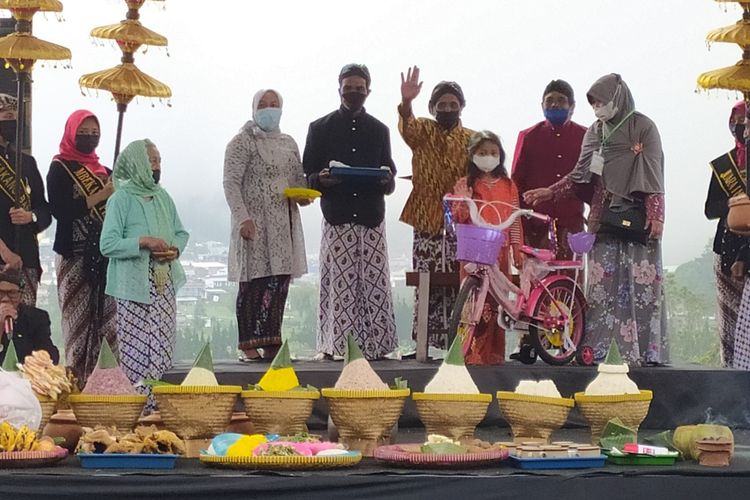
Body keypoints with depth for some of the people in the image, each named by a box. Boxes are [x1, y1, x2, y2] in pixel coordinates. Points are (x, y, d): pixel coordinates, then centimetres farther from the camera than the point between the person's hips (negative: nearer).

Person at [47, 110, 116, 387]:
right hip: (75, 255, -5)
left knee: (105, 319, 0)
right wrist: (102, 195, -13)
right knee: (78, 320, -7)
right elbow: (59, 210, -12)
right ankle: (77, 377, -6)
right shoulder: (60, 169, 0)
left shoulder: (104, 171, 17)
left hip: (104, 255, 5)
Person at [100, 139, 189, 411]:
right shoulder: (121, 199, -6)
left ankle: (157, 403, 10)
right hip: (134, 286, -6)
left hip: (164, 284, 6)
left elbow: (181, 233, 21)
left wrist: (175, 249, -1)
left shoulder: (163, 197, 13)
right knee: (136, 348, -7)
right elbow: (107, 244, -12)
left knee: (163, 346, 5)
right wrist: (143, 241, -20)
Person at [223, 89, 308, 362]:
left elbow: (299, 178, 24)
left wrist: (303, 194, 0)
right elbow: (231, 183, -8)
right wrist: (242, 217, -19)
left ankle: (272, 344, 6)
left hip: (284, 223, 6)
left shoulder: (288, 143, 18)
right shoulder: (242, 142, -2)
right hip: (255, 223, -6)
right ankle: (249, 347, -7)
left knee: (280, 282, 3)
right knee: (253, 281, -8)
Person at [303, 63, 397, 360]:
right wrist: (322, 179, -13)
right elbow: (308, 176, 9)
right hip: (337, 218, -2)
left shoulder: (379, 130, 18)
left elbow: (389, 179, 18)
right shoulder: (321, 128, 12)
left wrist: (387, 180, -5)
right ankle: (333, 345, -4)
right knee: (338, 284, -7)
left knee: (374, 282, -4)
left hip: (371, 218, 2)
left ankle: (374, 345, -2)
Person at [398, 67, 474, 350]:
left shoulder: (472, 140, 11)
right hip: (427, 222, -1)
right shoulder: (423, 131, 7)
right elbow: (407, 127, -17)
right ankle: (425, 341, 3)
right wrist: (406, 102, -39)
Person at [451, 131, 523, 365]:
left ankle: (495, 353, 9)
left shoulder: (508, 186, 12)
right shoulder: (465, 184, 5)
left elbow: (515, 220, 13)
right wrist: (462, 201, -18)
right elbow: (458, 218, 1)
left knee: (497, 304, 4)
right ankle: (471, 353, -3)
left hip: (499, 252, 2)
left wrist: (517, 249, 7)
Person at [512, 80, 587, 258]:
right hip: (536, 228, 0)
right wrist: (520, 228, 1)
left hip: (571, 226, 1)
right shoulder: (528, 137, 9)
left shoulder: (585, 138, 9)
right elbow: (517, 182, 8)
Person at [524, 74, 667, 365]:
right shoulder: (595, 132, 15)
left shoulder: (643, 127, -1)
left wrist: (656, 216, -13)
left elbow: (654, 176, -6)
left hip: (638, 218, -4)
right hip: (605, 218, 5)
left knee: (643, 283, -6)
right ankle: (591, 350, 0)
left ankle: (649, 354, -3)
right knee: (601, 283, 0)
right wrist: (549, 193, 3)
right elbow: (581, 175, 13)